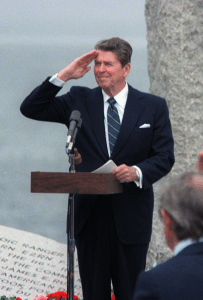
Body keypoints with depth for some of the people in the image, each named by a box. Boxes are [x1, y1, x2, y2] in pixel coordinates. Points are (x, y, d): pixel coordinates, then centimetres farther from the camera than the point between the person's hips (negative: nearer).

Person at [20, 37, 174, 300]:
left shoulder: (153, 107, 5)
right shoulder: (79, 100, 8)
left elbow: (165, 157, 2)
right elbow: (31, 109, 2)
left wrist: (137, 171, -18)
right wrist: (64, 75, -6)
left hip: (131, 216, -1)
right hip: (89, 213, 1)